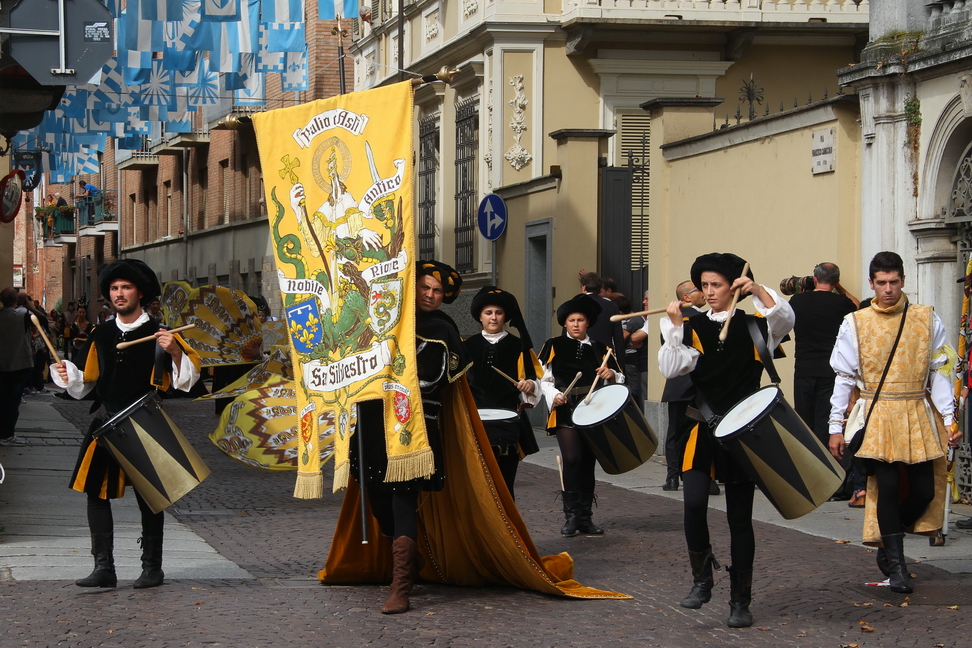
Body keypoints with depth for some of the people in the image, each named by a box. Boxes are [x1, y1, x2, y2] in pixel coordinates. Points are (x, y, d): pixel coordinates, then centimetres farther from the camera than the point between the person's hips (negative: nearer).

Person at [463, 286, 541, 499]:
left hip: (508, 423, 0)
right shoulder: (467, 346, 10)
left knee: (505, 481, 0)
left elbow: (534, 379, 9)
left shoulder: (518, 346, 8)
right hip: (474, 421, 0)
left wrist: (529, 385, -12)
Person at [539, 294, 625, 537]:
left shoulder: (599, 348, 13)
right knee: (572, 459, -17)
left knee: (588, 462, 5)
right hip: (565, 410, -3)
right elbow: (544, 378, 4)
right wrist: (554, 395, -15)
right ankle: (571, 516, -12)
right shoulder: (554, 346, 7)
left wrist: (611, 374, -11)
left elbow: (620, 377, 11)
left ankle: (585, 517, 13)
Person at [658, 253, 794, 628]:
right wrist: (675, 326, -15)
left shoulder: (753, 326, 2)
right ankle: (702, 578, 1)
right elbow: (671, 368, -8)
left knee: (740, 518, 5)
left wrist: (759, 291, -26)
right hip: (702, 431, 0)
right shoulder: (692, 327, 4)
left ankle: (740, 601, 14)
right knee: (693, 503, -20)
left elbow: (784, 320, -17)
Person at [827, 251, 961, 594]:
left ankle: (888, 546, 22)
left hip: (918, 417, 2)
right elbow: (844, 378, 4)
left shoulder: (927, 319, 4)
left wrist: (948, 418, -1)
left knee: (924, 491, -1)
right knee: (887, 487, -11)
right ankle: (896, 565, 0)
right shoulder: (855, 324, 1)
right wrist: (836, 427, 1)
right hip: (878, 418, -2)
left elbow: (938, 373, 6)